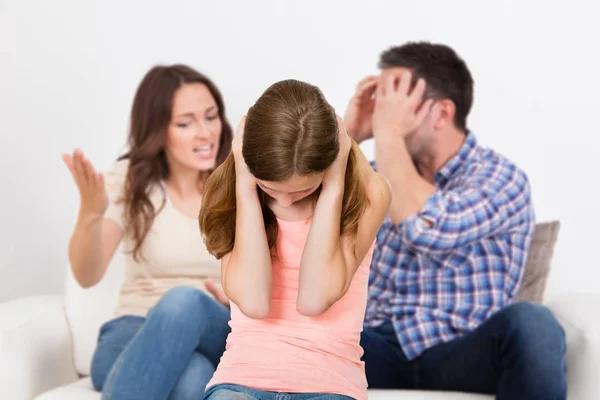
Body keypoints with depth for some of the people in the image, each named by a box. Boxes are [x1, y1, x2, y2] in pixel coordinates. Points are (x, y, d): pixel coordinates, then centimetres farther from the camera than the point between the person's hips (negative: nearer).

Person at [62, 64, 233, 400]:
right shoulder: (131, 180, 1)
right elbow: (87, 276, -12)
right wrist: (91, 212, -32)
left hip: (218, 340, 1)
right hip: (136, 337, -1)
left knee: (184, 301, -37)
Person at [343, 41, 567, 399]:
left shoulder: (501, 178, -3)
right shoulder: (383, 175, 15)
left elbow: (427, 230, -22)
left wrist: (388, 133, -12)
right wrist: (348, 132, 4)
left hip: (463, 354, -3)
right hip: (382, 349, 3)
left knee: (529, 323, -36)